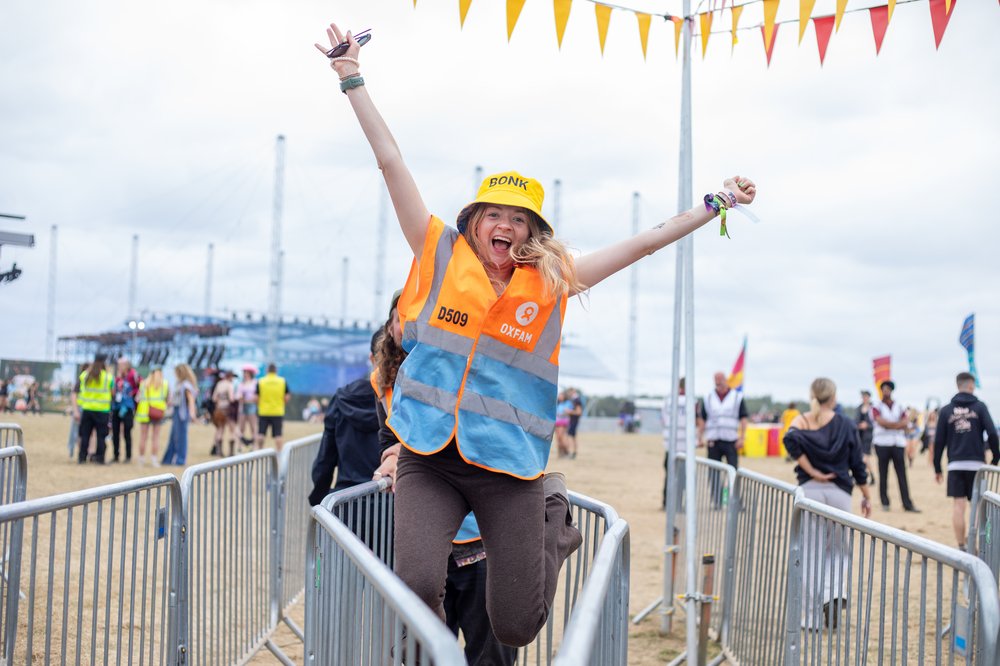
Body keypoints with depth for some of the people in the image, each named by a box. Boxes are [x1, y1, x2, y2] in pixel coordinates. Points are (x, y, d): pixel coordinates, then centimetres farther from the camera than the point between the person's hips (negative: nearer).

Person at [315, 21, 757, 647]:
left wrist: (716, 205, 11)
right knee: (417, 585, -23)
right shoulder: (441, 256, 5)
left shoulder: (552, 283, 6)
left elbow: (640, 245, 10)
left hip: (510, 465, 1)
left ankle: (555, 521, 31)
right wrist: (354, 80, 2)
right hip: (429, 458, 0)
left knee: (517, 628, 0)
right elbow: (392, 162, 3)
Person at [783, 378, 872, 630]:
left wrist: (812, 472, -12)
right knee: (838, 549, 18)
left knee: (811, 553, 8)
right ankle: (835, 593, -7)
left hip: (809, 491, 0)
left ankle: (813, 616, 11)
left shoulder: (801, 421, 1)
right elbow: (857, 463, 4)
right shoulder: (846, 425, 3)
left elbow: (791, 441, -20)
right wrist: (866, 496, 14)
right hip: (839, 492, 0)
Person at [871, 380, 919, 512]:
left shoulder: (899, 407, 13)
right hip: (882, 443, -2)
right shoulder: (876, 407, 3)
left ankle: (907, 504, -3)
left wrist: (889, 425, -11)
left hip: (898, 443, 2)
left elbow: (905, 422, 1)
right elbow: (881, 422, -12)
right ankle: (885, 503, 7)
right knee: (883, 474, 1)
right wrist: (897, 424, -6)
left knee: (902, 475, -1)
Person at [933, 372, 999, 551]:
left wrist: (937, 468, 10)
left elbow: (939, 441, 5)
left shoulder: (946, 410, 7)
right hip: (977, 463, -1)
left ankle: (961, 547, -2)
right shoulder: (979, 407, 1)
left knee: (958, 505, 1)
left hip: (955, 464, 1)